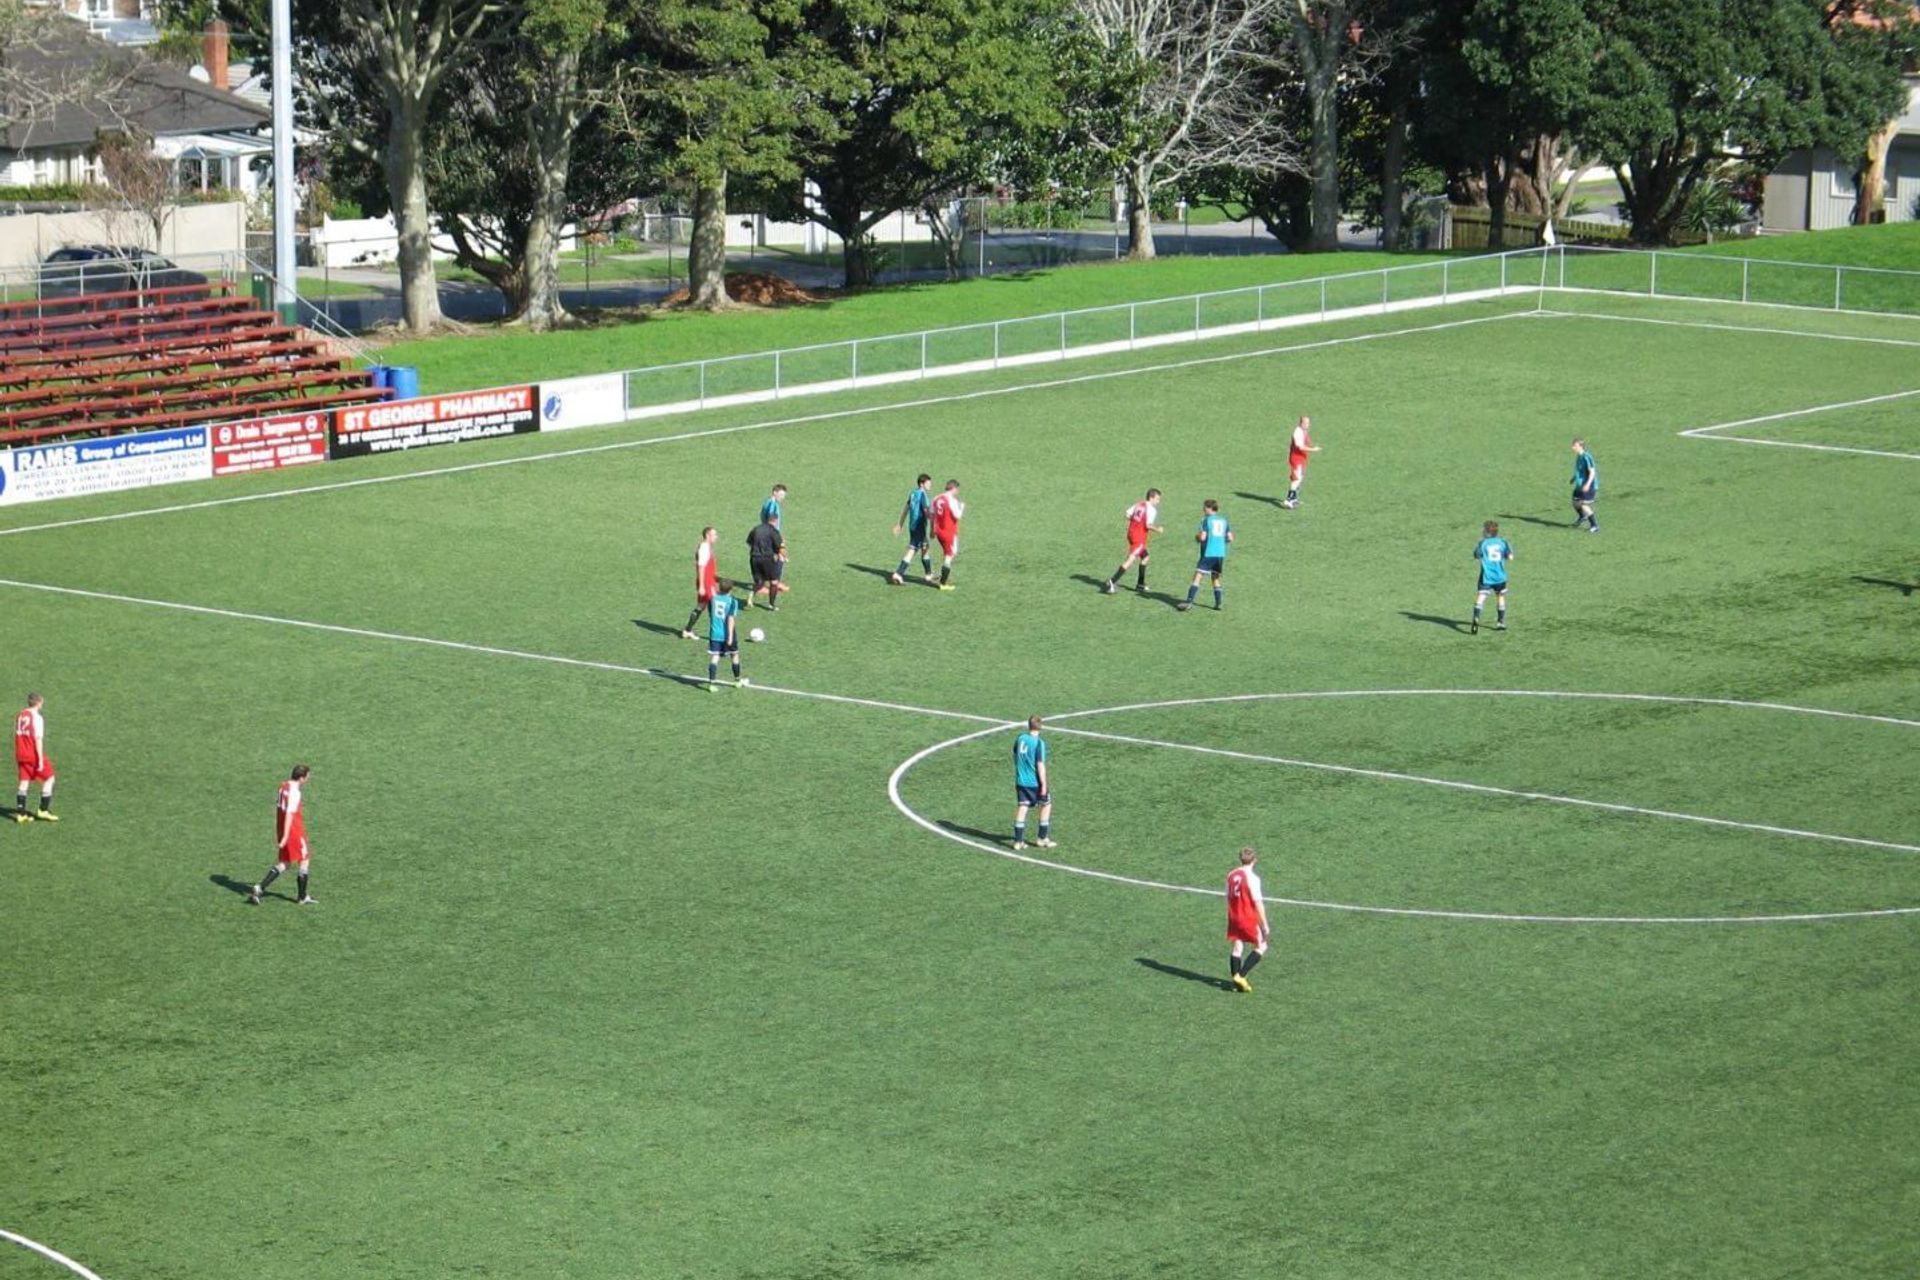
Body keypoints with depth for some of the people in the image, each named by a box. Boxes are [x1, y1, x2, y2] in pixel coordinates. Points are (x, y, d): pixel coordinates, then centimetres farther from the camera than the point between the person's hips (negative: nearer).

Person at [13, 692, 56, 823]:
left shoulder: (19, 716, 8)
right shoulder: (37, 717, -13)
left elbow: (16, 736, 12)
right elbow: (38, 739, -17)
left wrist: (16, 756, 20)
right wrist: (40, 759, -16)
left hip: (21, 755, 7)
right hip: (34, 754, -7)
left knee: (24, 782, 10)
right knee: (49, 778, 7)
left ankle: (20, 812, 5)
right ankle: (44, 810, 6)